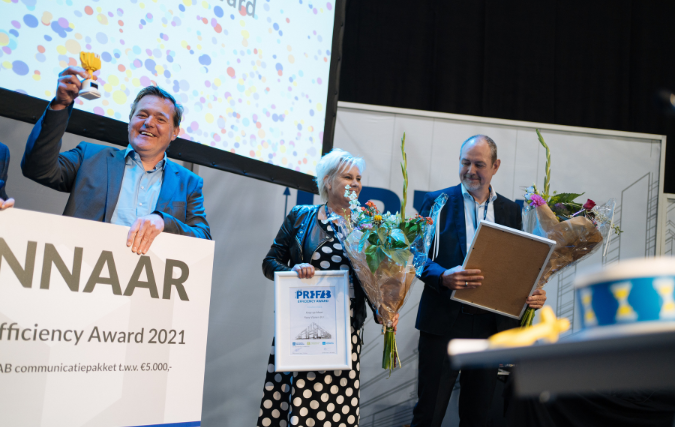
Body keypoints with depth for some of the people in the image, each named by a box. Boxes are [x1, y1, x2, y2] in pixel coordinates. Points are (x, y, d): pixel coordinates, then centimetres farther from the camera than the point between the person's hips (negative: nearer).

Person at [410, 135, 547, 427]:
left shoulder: (511, 210, 12)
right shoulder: (437, 201, 2)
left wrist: (534, 293, -8)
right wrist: (443, 276, -24)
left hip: (491, 324, 3)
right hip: (444, 319, -3)